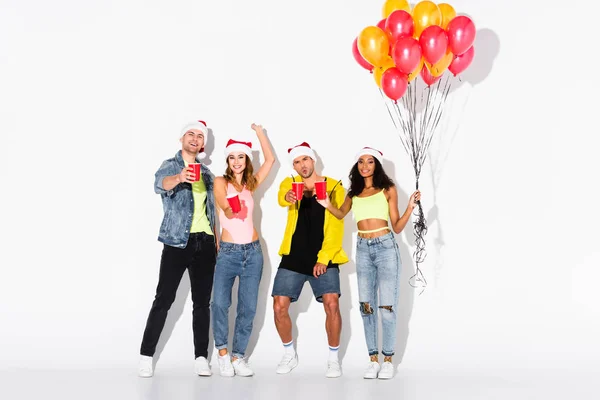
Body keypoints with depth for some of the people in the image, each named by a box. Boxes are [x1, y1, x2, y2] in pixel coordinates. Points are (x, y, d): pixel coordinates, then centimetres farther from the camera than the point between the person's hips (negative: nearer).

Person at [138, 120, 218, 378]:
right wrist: (178, 177, -48)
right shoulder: (170, 165, -2)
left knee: (202, 301, 4)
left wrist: (216, 241, 11)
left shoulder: (206, 173, 15)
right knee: (164, 299, -6)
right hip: (178, 241, -5)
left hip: (205, 242, 5)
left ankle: (201, 357, 9)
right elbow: (160, 184, -26)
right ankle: (146, 356, 2)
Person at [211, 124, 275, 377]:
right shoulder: (221, 182, 1)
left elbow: (270, 159, 11)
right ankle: (222, 352, -2)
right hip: (228, 251, -4)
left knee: (248, 307, 2)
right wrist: (230, 209, -38)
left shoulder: (250, 184, 12)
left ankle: (238, 356, 12)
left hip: (252, 251, 4)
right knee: (220, 302, -20)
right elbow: (225, 208, -16)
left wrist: (259, 132, 10)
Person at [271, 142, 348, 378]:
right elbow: (282, 197, -21)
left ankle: (333, 358, 5)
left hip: (324, 258, -2)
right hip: (293, 257, 2)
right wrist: (288, 197, -45)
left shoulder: (334, 187, 0)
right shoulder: (290, 183, 4)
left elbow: (336, 227, -5)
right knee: (279, 306, -3)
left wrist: (324, 258, -12)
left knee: (332, 305, -16)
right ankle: (289, 354, 21)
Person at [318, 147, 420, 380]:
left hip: (386, 247, -3)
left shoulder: (388, 189, 0)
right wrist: (327, 204, 9)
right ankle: (373, 359, 13)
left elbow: (397, 227, 1)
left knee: (386, 306, -3)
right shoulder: (353, 193, 8)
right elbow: (341, 214, 27)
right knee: (366, 306, 5)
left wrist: (410, 207, -13)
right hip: (363, 249, 4)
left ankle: (388, 360, 7)